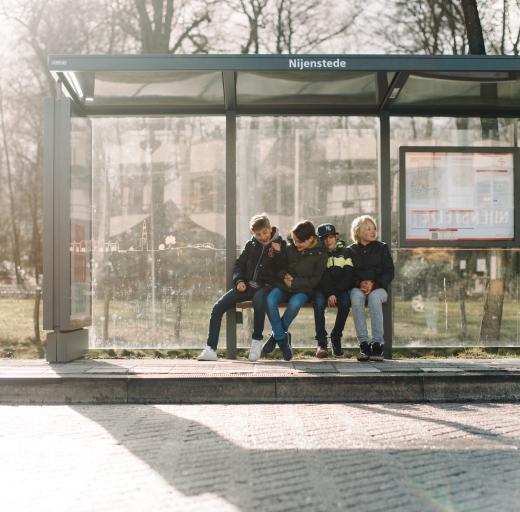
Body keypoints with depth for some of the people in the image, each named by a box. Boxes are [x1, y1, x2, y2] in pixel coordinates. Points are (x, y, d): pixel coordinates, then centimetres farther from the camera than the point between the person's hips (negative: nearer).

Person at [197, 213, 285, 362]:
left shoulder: (281, 244, 2)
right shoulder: (251, 245, 13)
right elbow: (239, 264, 20)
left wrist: (278, 253, -18)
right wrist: (239, 280, 2)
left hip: (265, 286, -4)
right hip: (247, 285, 4)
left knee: (258, 299, -41)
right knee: (218, 307, -14)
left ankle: (257, 340, -23)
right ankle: (210, 350, -13)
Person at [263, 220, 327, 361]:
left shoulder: (320, 254, -4)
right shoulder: (290, 248, 5)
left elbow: (316, 280, -4)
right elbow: (278, 266, 16)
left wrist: (294, 282, -12)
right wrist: (284, 275, -7)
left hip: (303, 289, -3)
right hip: (283, 286, 3)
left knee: (294, 303, -37)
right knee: (270, 300, -30)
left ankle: (276, 335, -15)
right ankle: (282, 337, -20)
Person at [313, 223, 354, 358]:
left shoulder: (345, 252, 7)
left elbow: (349, 275, -3)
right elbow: (322, 276, -8)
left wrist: (336, 292, -15)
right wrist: (329, 294, -23)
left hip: (341, 289, 1)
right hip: (322, 289, -1)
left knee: (345, 303, -32)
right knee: (319, 303, -33)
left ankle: (336, 338, -15)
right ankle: (321, 343, -29)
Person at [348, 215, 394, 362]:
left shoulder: (382, 248, 10)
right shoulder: (350, 251, 12)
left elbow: (389, 273, 3)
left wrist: (374, 284, -14)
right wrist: (359, 283, -16)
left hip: (378, 288, 0)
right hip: (357, 287, 0)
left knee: (374, 297, -37)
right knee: (356, 296, -36)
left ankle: (377, 343, -35)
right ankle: (364, 343, -36)